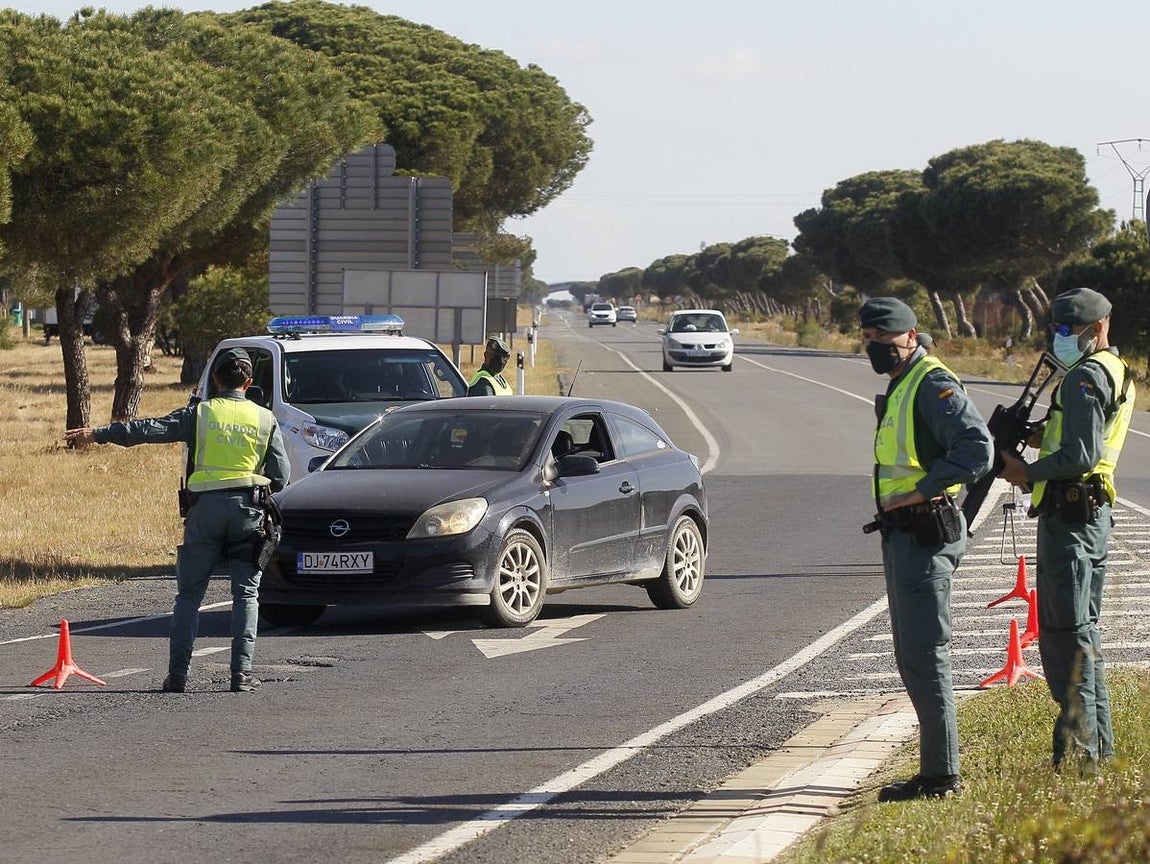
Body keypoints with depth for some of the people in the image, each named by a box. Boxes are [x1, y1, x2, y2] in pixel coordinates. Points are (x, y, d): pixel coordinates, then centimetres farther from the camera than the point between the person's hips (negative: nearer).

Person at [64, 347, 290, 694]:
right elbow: (281, 474, 5)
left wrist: (97, 434, 1)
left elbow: (148, 429, -3)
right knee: (246, 593, 7)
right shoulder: (265, 419, 6)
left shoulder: (199, 413, 3)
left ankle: (178, 673, -1)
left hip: (205, 507, 0)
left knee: (189, 594, 5)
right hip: (247, 509, 0)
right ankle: (242, 672, -3)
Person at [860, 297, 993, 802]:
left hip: (925, 533, -11)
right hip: (901, 533, 11)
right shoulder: (899, 388, 19)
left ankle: (941, 775, -8)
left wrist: (921, 491, -22)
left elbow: (977, 450, -25)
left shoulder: (933, 386, -13)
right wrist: (893, 521, 14)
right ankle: (935, 771, 19)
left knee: (925, 655, -10)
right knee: (912, 659, 14)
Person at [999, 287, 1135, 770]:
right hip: (1095, 512, 11)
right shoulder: (1118, 373, 18)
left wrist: (1029, 472, -10)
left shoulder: (1087, 377, -15)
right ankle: (1098, 745, 20)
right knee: (1083, 629, 16)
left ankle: (1078, 748, -10)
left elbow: (1081, 456, -23)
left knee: (1064, 631, -9)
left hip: (1069, 512, -11)